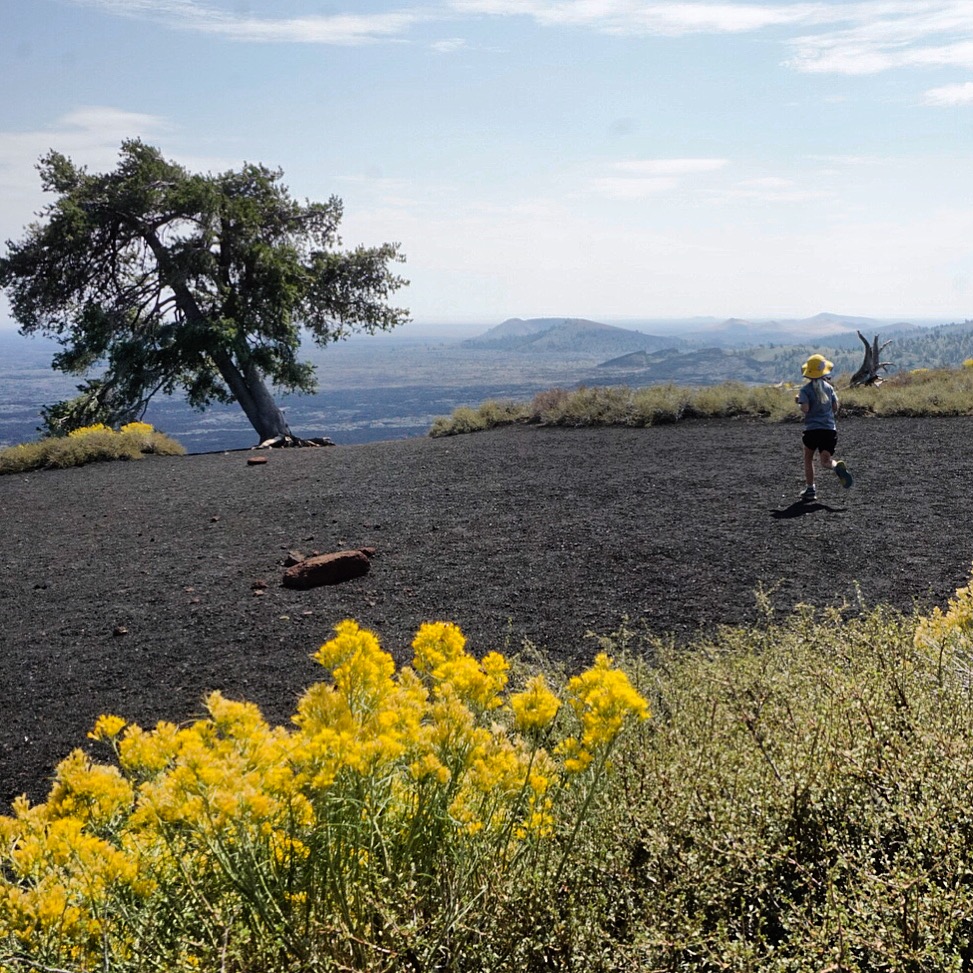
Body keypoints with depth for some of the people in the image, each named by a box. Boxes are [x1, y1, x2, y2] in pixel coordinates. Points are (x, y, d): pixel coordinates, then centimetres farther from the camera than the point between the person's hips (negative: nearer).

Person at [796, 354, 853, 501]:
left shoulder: (805, 389, -6)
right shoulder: (829, 387, 5)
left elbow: (805, 409, -16)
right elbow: (835, 407, 6)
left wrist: (798, 401, 4)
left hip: (812, 429, -2)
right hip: (830, 428, 3)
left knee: (808, 459, 18)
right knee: (826, 462, 4)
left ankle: (810, 489, 17)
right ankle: (837, 466, -31)